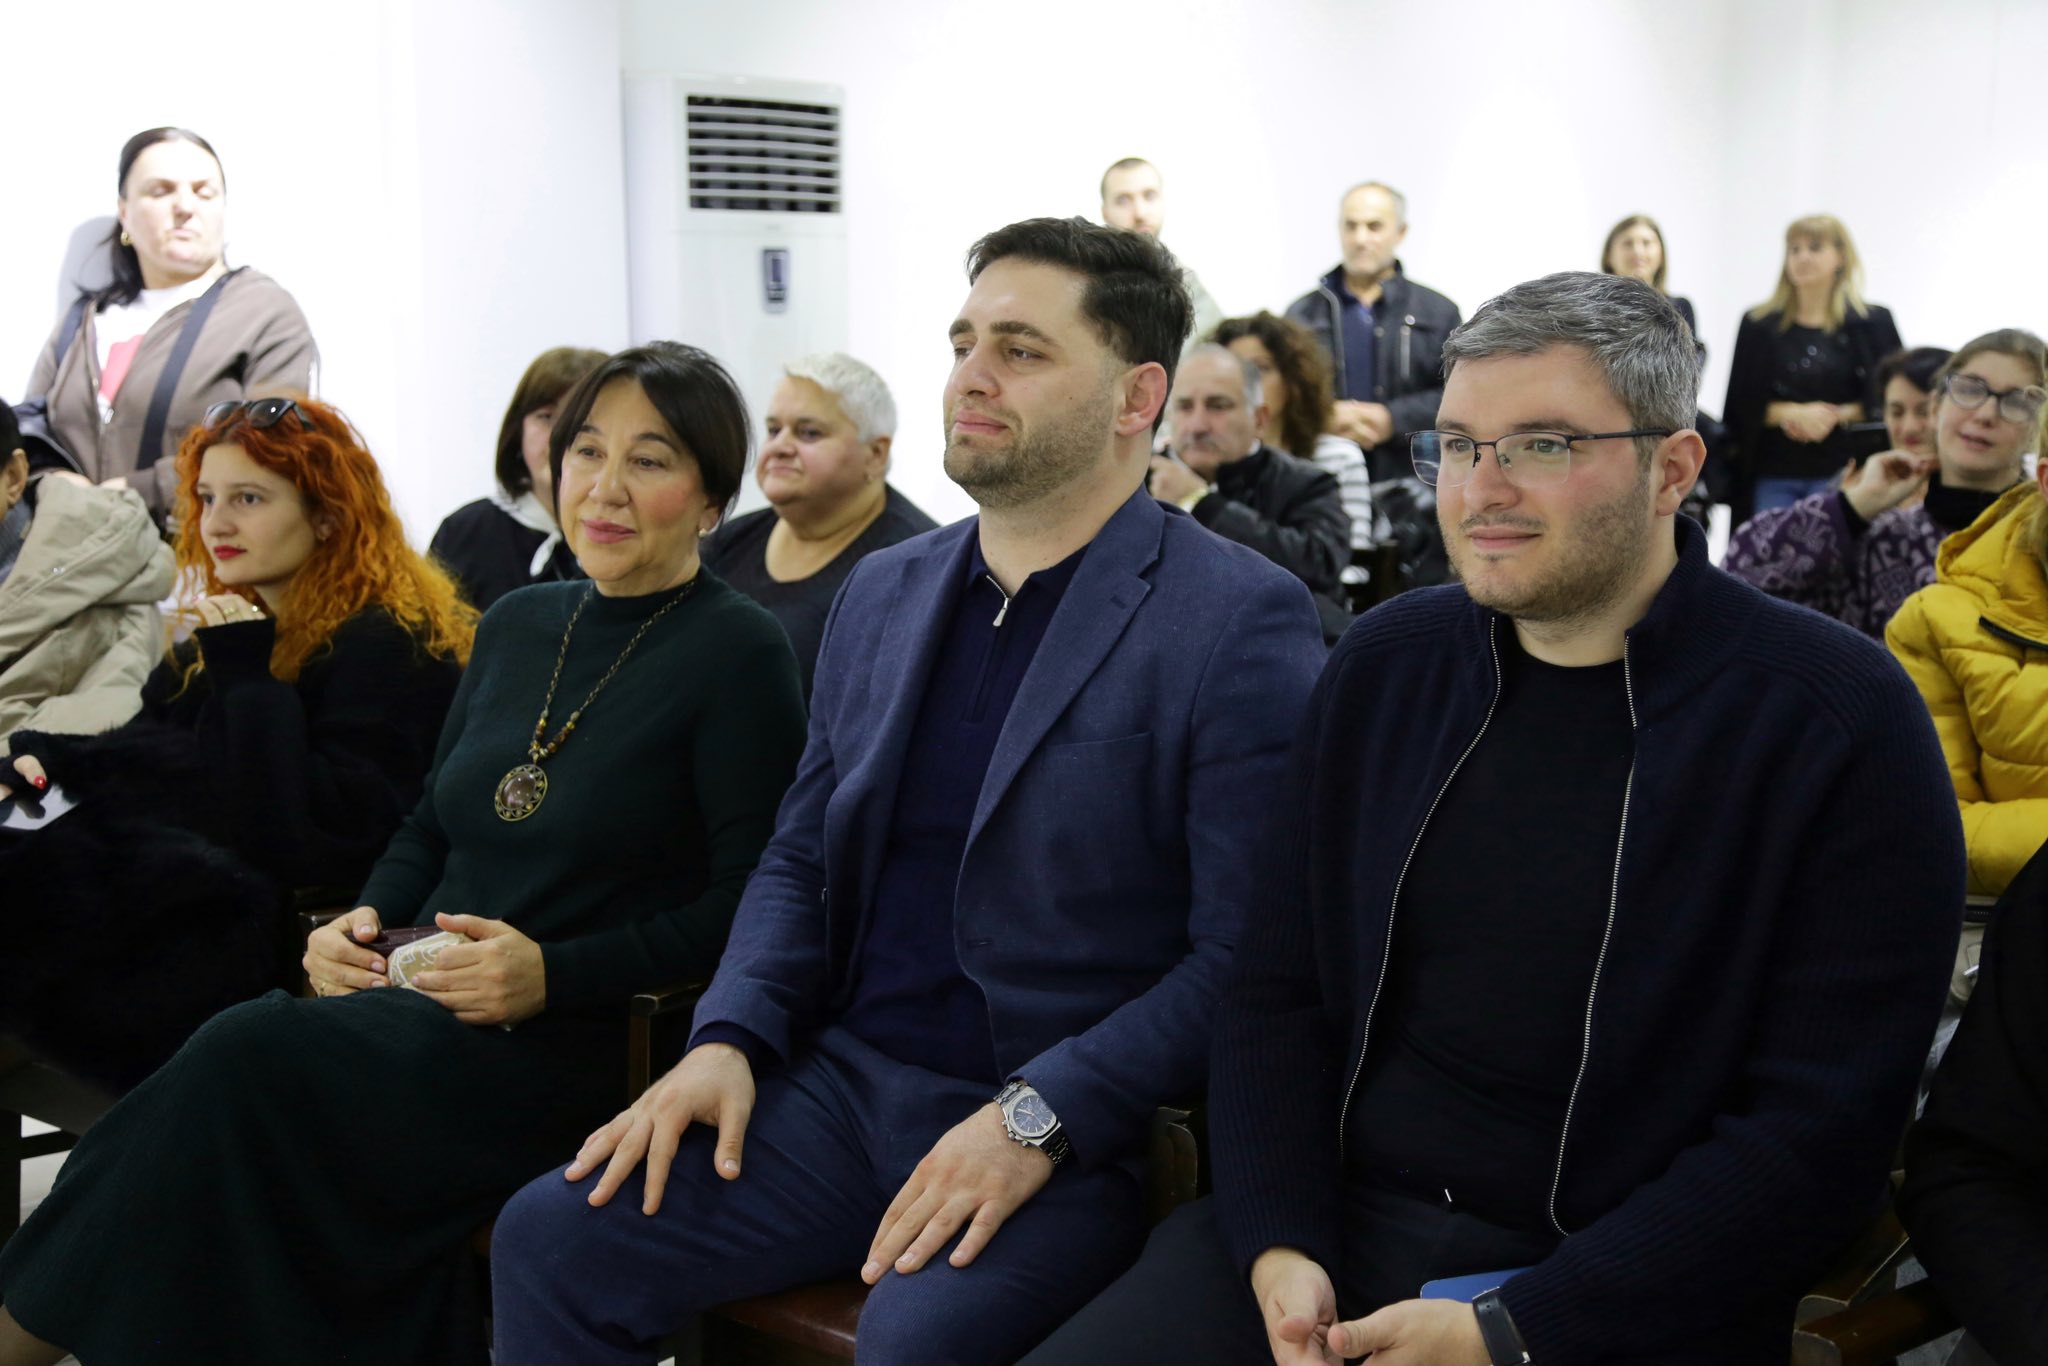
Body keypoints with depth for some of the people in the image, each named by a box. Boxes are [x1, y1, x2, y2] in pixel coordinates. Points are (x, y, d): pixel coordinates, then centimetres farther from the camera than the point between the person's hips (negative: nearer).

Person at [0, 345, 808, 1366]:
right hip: (415, 1006, 6)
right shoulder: (516, 624, 15)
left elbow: (752, 907, -10)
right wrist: (363, 923, 3)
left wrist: (553, 974, -19)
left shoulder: (740, 653, -6)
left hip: (572, 1044, -6)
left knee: (248, 1058, -26)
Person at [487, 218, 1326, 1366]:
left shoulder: (1241, 622, -9)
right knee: (552, 1239, -10)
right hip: (844, 1087, 6)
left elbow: (1243, 956, -13)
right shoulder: (883, 594, 13)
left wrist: (1036, 1123, -20)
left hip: (1072, 1131, -6)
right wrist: (729, 1039, 1)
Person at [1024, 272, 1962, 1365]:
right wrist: (1279, 1248, -8)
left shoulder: (1840, 723, -8)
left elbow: (1819, 1130, -11)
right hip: (1334, 1225, 4)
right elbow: (1276, 988, 8)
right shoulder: (1385, 662, 6)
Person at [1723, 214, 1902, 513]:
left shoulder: (1872, 323, 6)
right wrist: (1793, 412, -11)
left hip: (1842, 470, -2)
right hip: (1774, 474, 2)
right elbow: (1741, 404, 5)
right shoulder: (1759, 325, 11)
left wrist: (1836, 416, -11)